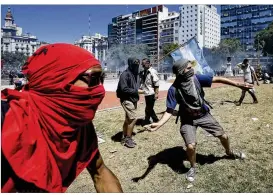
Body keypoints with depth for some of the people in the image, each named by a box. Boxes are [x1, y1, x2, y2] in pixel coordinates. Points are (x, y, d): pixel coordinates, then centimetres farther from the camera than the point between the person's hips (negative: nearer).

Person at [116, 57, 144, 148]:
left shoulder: (135, 74, 10)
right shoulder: (125, 74, -17)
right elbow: (124, 89, -22)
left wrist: (137, 93, 2)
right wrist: (137, 91, -18)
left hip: (133, 99, 9)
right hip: (127, 100, -9)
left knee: (128, 119, 14)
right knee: (133, 118, -10)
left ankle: (124, 138, 26)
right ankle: (128, 139, 4)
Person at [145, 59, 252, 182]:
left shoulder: (196, 79, -17)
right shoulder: (174, 90, -24)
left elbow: (217, 79, -14)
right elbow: (169, 111, -23)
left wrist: (238, 85, -17)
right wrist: (158, 124, -39)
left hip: (204, 115, 3)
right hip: (188, 120, -3)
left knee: (223, 136, 12)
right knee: (191, 146, -18)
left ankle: (229, 152, 49)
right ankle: (193, 168, 16)